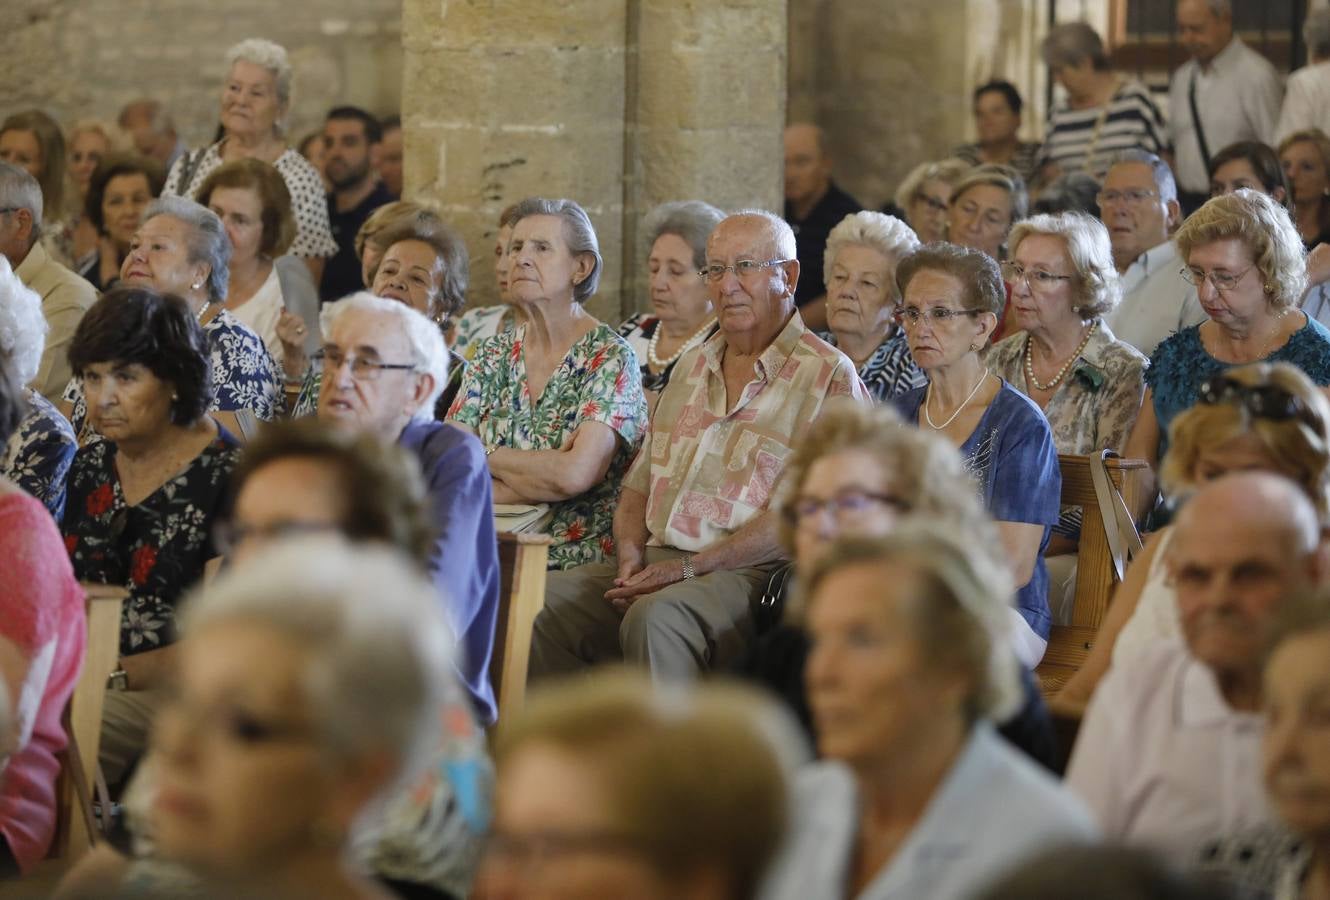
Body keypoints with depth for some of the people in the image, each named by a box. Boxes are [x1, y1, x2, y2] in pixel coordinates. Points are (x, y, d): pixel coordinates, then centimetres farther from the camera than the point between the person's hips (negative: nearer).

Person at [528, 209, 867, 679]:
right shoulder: (694, 369, 23)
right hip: (655, 564, 7)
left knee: (656, 616, -37)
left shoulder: (828, 375, -1)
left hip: (747, 573, -7)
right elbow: (639, 485, 24)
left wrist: (691, 567, -17)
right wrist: (631, 556, 1)